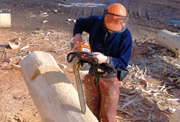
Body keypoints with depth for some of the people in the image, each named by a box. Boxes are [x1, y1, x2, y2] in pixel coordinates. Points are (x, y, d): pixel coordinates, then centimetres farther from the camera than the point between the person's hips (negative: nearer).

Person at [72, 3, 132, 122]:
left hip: (109, 79, -3)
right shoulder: (95, 22, -7)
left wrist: (105, 59, -32)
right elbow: (79, 23, 15)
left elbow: (123, 63, -16)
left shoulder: (125, 35, -16)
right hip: (91, 76, 3)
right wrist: (77, 34, -5)